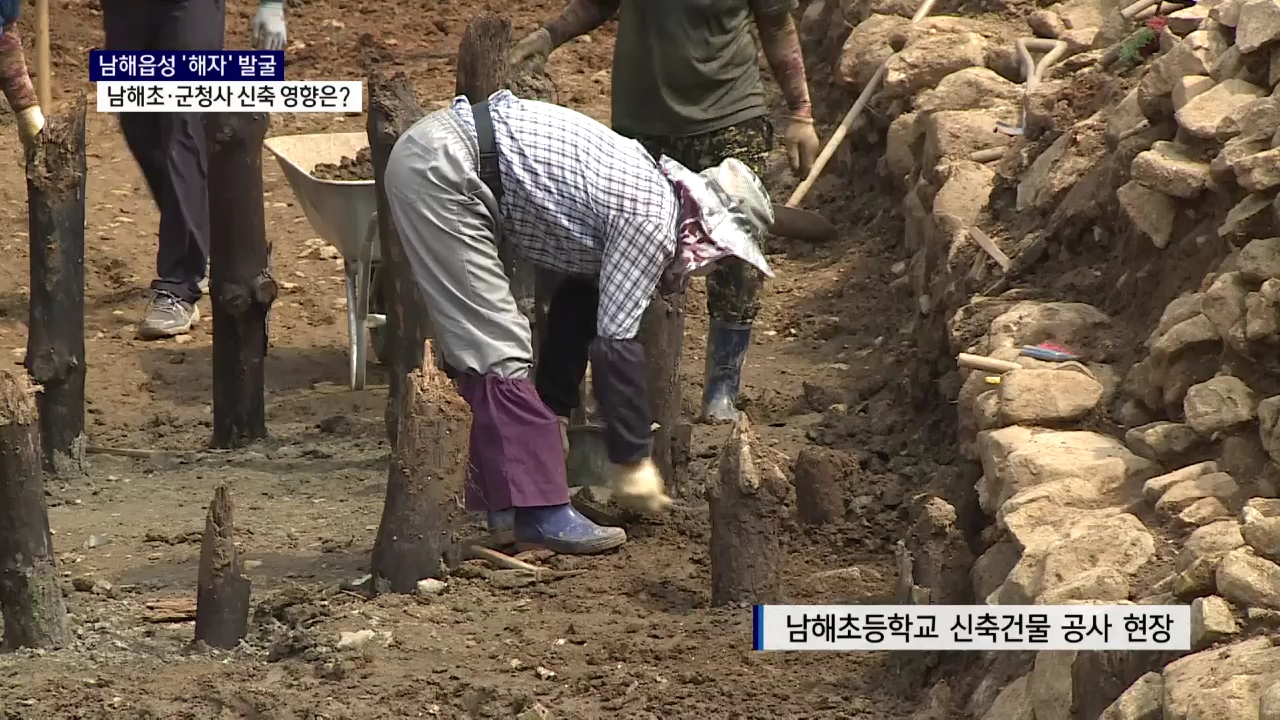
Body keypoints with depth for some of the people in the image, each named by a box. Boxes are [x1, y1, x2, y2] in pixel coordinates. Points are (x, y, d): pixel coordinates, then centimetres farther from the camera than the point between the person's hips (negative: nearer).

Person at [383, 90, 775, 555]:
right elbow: (615, 343, -11)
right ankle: (538, 513, -3)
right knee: (498, 347, -7)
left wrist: (558, 409, 30)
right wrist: (631, 461, -3)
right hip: (443, 170, -10)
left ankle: (507, 506, 18)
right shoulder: (653, 220, -11)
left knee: (481, 345, 13)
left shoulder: (646, 184, 17)